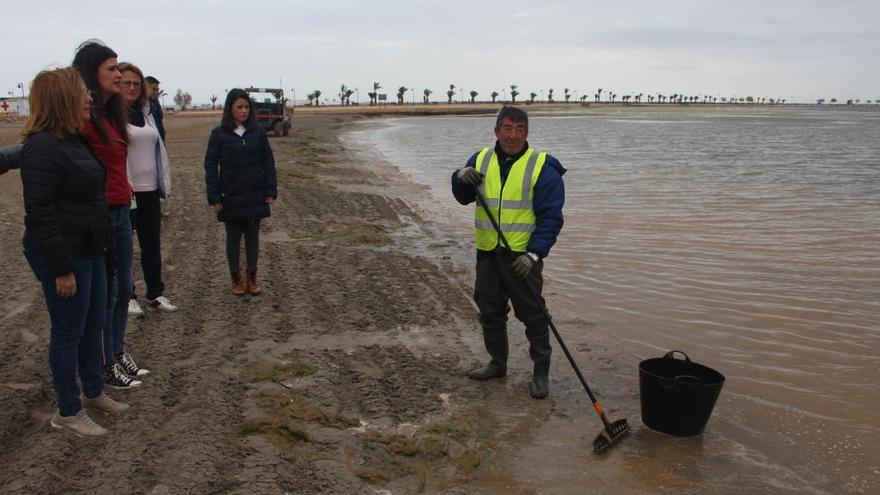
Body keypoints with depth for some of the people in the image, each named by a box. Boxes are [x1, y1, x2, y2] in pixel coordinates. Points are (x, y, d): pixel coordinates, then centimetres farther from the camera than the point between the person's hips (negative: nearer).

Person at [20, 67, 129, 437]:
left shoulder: (73, 140, 10)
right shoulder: (42, 147, -20)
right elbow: (40, 214, -23)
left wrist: (98, 246, 18)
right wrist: (62, 268, -23)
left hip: (89, 251, 9)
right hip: (64, 256, -9)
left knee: (93, 325, 18)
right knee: (68, 331, 3)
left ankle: (93, 392, 35)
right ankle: (67, 412, 17)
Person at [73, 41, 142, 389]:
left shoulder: (112, 113, 12)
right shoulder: (83, 116, -17)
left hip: (121, 211, 9)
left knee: (123, 288, 17)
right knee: (104, 293, 4)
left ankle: (118, 352, 33)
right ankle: (107, 365, 19)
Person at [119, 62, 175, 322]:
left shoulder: (145, 113, 12)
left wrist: (164, 183, 12)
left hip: (149, 190, 6)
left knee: (152, 244, 12)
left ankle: (155, 293, 23)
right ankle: (127, 297, 18)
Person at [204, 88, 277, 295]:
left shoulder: (258, 132, 1)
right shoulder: (218, 134, -4)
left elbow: (268, 162, 4)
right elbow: (210, 165, -3)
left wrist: (271, 190, -2)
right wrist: (214, 196, -8)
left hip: (255, 195, 2)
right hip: (230, 196, -1)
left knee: (252, 235, 9)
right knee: (233, 236, 8)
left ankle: (252, 278, 20)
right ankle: (236, 279, 19)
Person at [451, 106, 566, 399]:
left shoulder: (542, 167, -8)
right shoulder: (481, 160, 6)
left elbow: (551, 217, -11)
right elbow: (464, 197, 10)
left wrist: (534, 254, -21)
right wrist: (461, 179, -13)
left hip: (523, 255, -5)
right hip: (487, 253, 5)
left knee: (532, 314, 1)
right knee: (489, 310, 15)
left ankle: (541, 372, 14)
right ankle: (497, 363, 32)